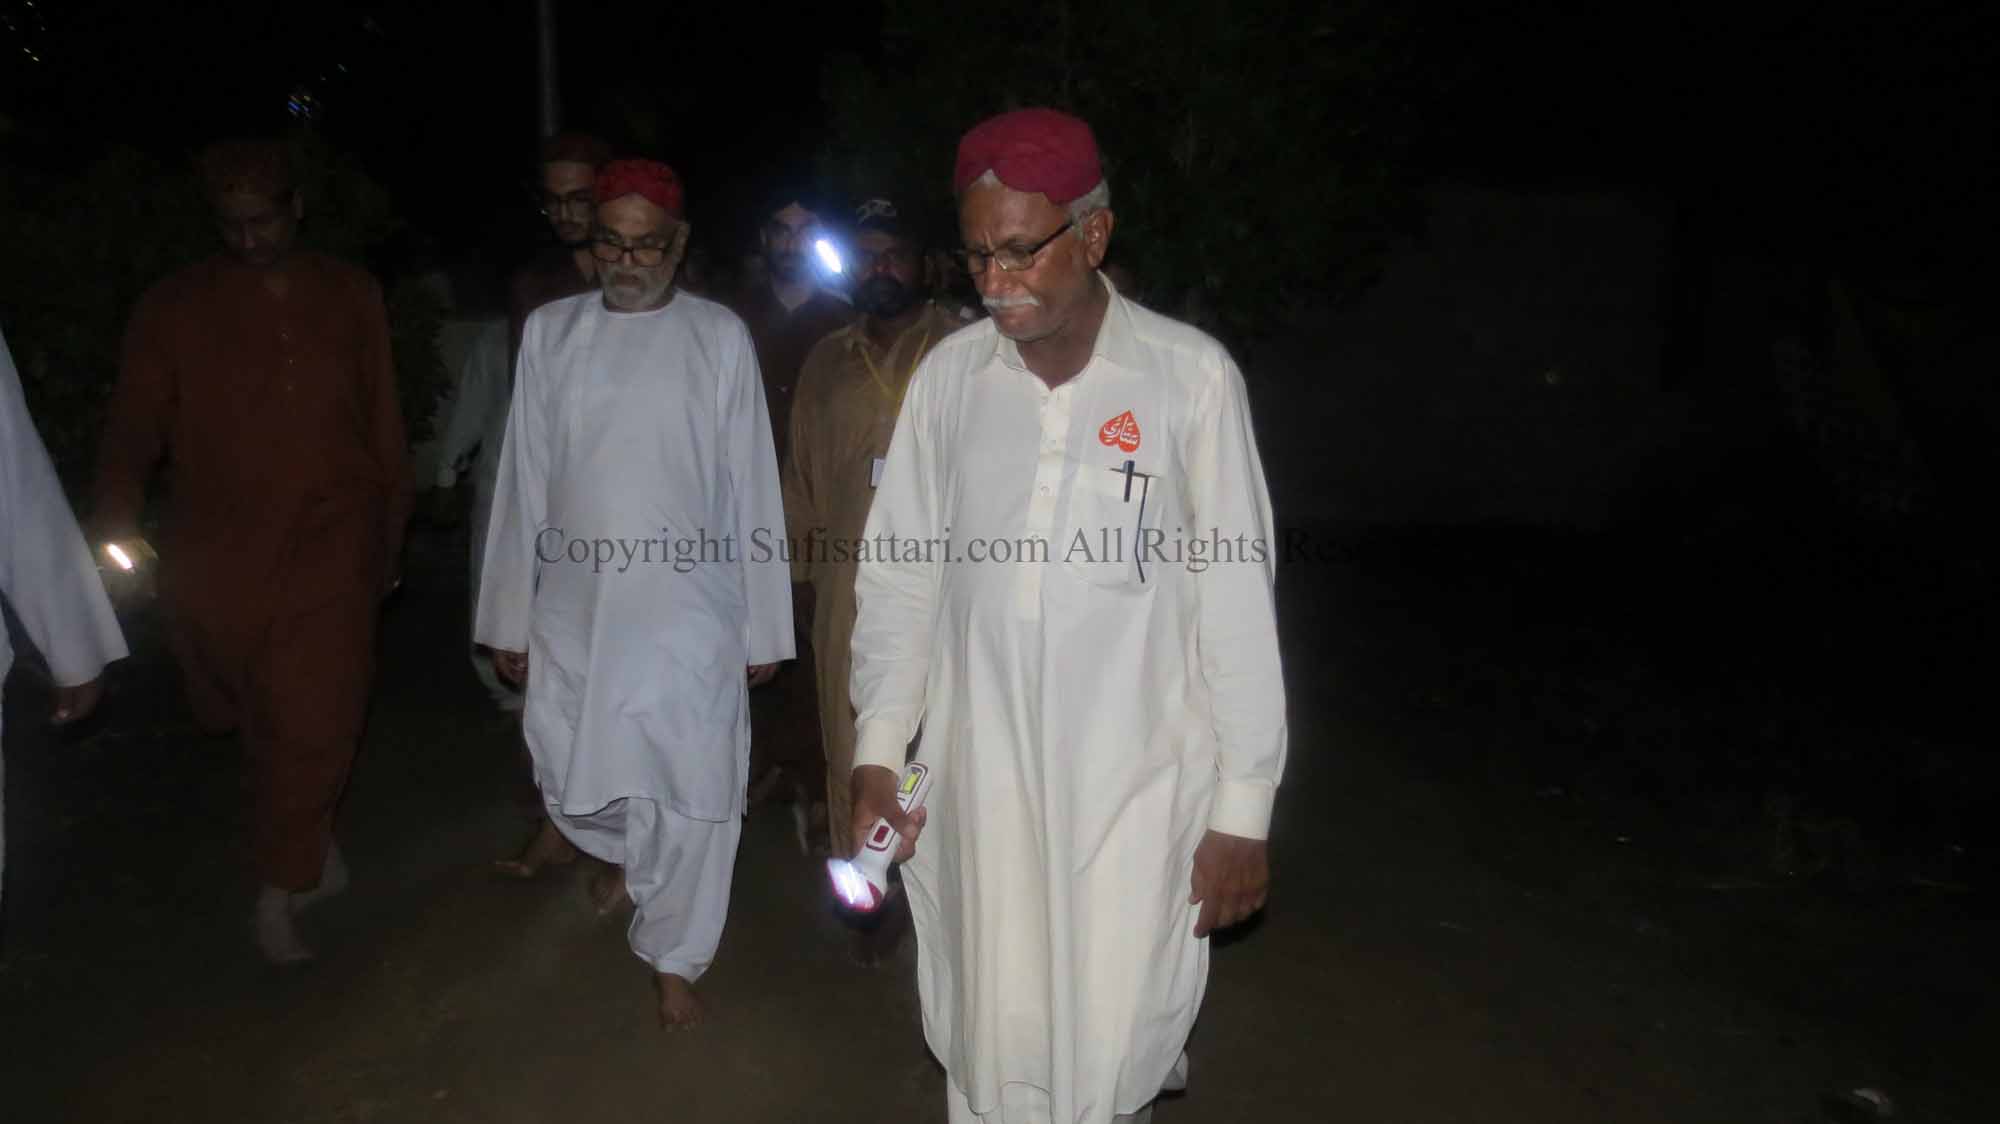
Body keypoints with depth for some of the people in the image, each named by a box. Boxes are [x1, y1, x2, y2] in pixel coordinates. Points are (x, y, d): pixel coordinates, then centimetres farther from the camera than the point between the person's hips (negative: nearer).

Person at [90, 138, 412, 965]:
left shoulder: (351, 297, 5)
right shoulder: (174, 309, 1)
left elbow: (382, 423, 9)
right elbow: (135, 424, -3)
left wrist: (389, 532, 11)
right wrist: (115, 518, -19)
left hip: (331, 554, 0)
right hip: (222, 559, 1)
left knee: (312, 726, -2)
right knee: (264, 721, 14)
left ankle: (279, 890, 15)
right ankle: (309, 849, 41)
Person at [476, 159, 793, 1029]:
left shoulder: (719, 337, -2)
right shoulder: (551, 331, 5)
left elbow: (751, 487, -1)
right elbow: (523, 482, 7)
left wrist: (763, 624, -2)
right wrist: (508, 617, 7)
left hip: (688, 614, -2)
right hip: (574, 611, 3)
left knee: (692, 794, 2)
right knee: (575, 784, 14)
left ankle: (675, 958, 24)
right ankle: (623, 851, 49)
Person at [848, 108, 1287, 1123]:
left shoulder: (1189, 376, -10)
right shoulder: (949, 374, -1)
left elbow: (1236, 600, -7)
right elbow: (900, 572, 6)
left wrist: (1242, 809, -5)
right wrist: (878, 751, 3)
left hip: (1136, 783, -3)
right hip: (979, 780, 3)